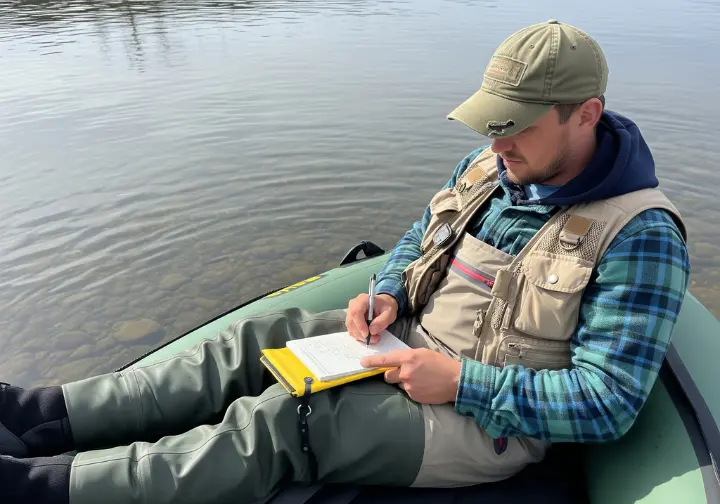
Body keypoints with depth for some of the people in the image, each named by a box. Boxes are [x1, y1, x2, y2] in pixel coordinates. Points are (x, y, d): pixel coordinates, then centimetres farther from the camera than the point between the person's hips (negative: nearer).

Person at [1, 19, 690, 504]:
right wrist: (388, 295, -7)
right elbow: (419, 238, 13)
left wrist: (461, 383, -25)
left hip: (489, 415, -6)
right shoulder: (491, 166, 1)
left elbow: (608, 402, -21)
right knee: (257, 341, -7)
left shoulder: (639, 238, -20)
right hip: (412, 338, 7)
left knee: (279, 423, -22)